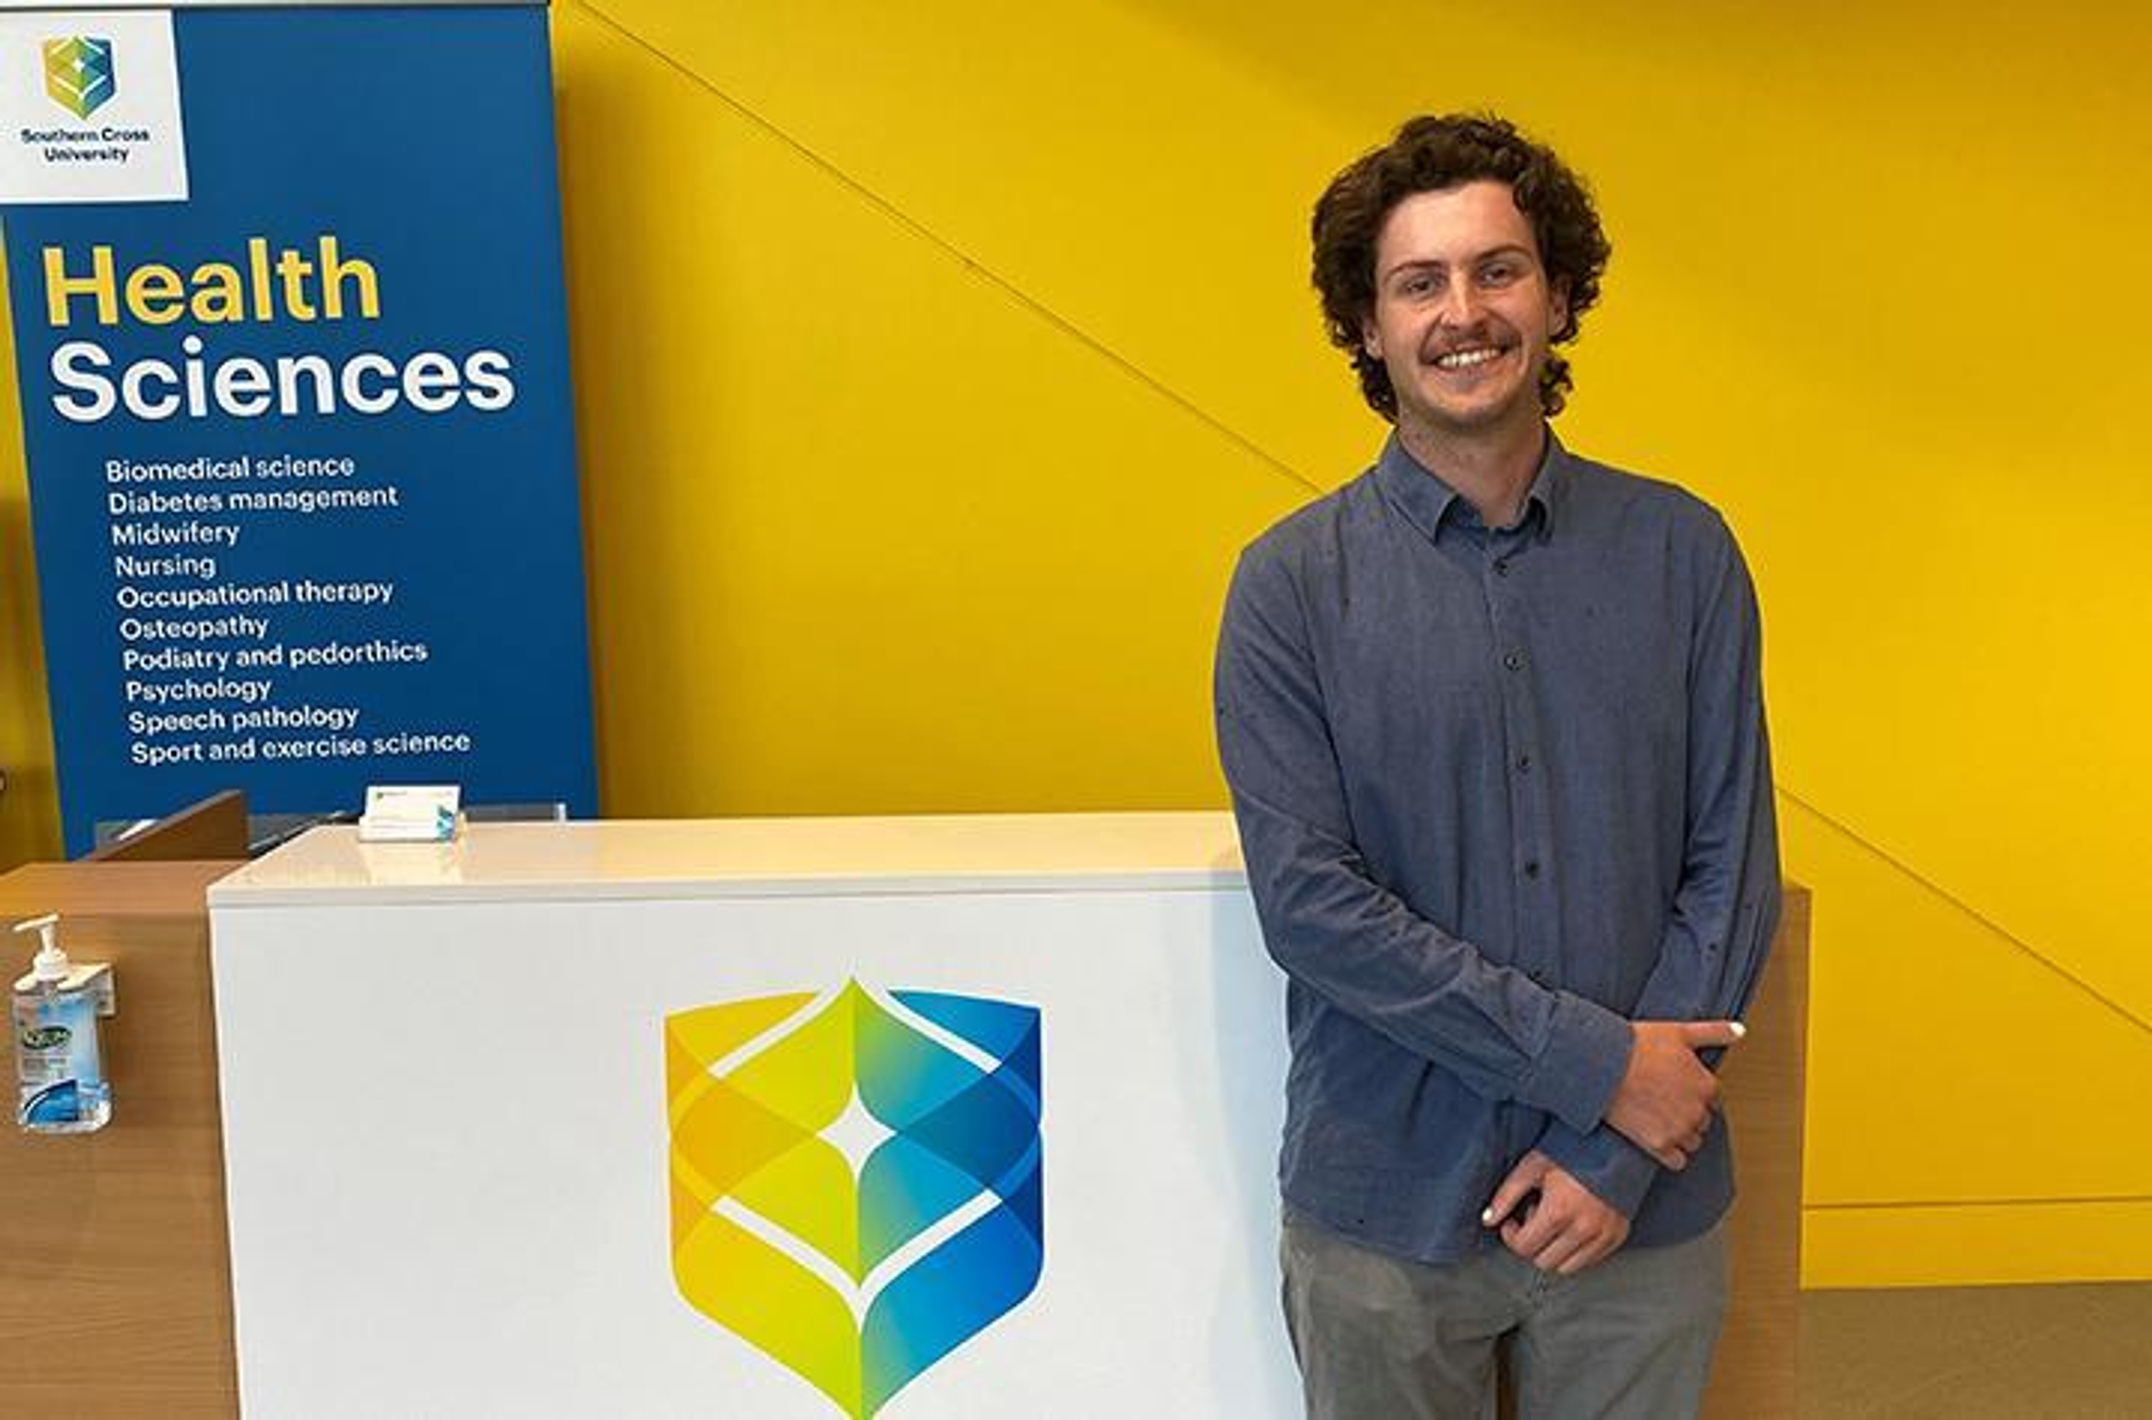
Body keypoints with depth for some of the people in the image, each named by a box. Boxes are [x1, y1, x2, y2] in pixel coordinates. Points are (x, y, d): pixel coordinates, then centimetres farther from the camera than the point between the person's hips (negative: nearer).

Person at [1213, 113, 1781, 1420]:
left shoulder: (1682, 553, 0)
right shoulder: (1293, 584, -6)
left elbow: (1734, 869, -2)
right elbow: (1309, 900, -12)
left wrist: (1614, 1153, -9)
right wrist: (1596, 1063, -15)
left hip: (1642, 1210, 2)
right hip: (1386, 1208, -1)